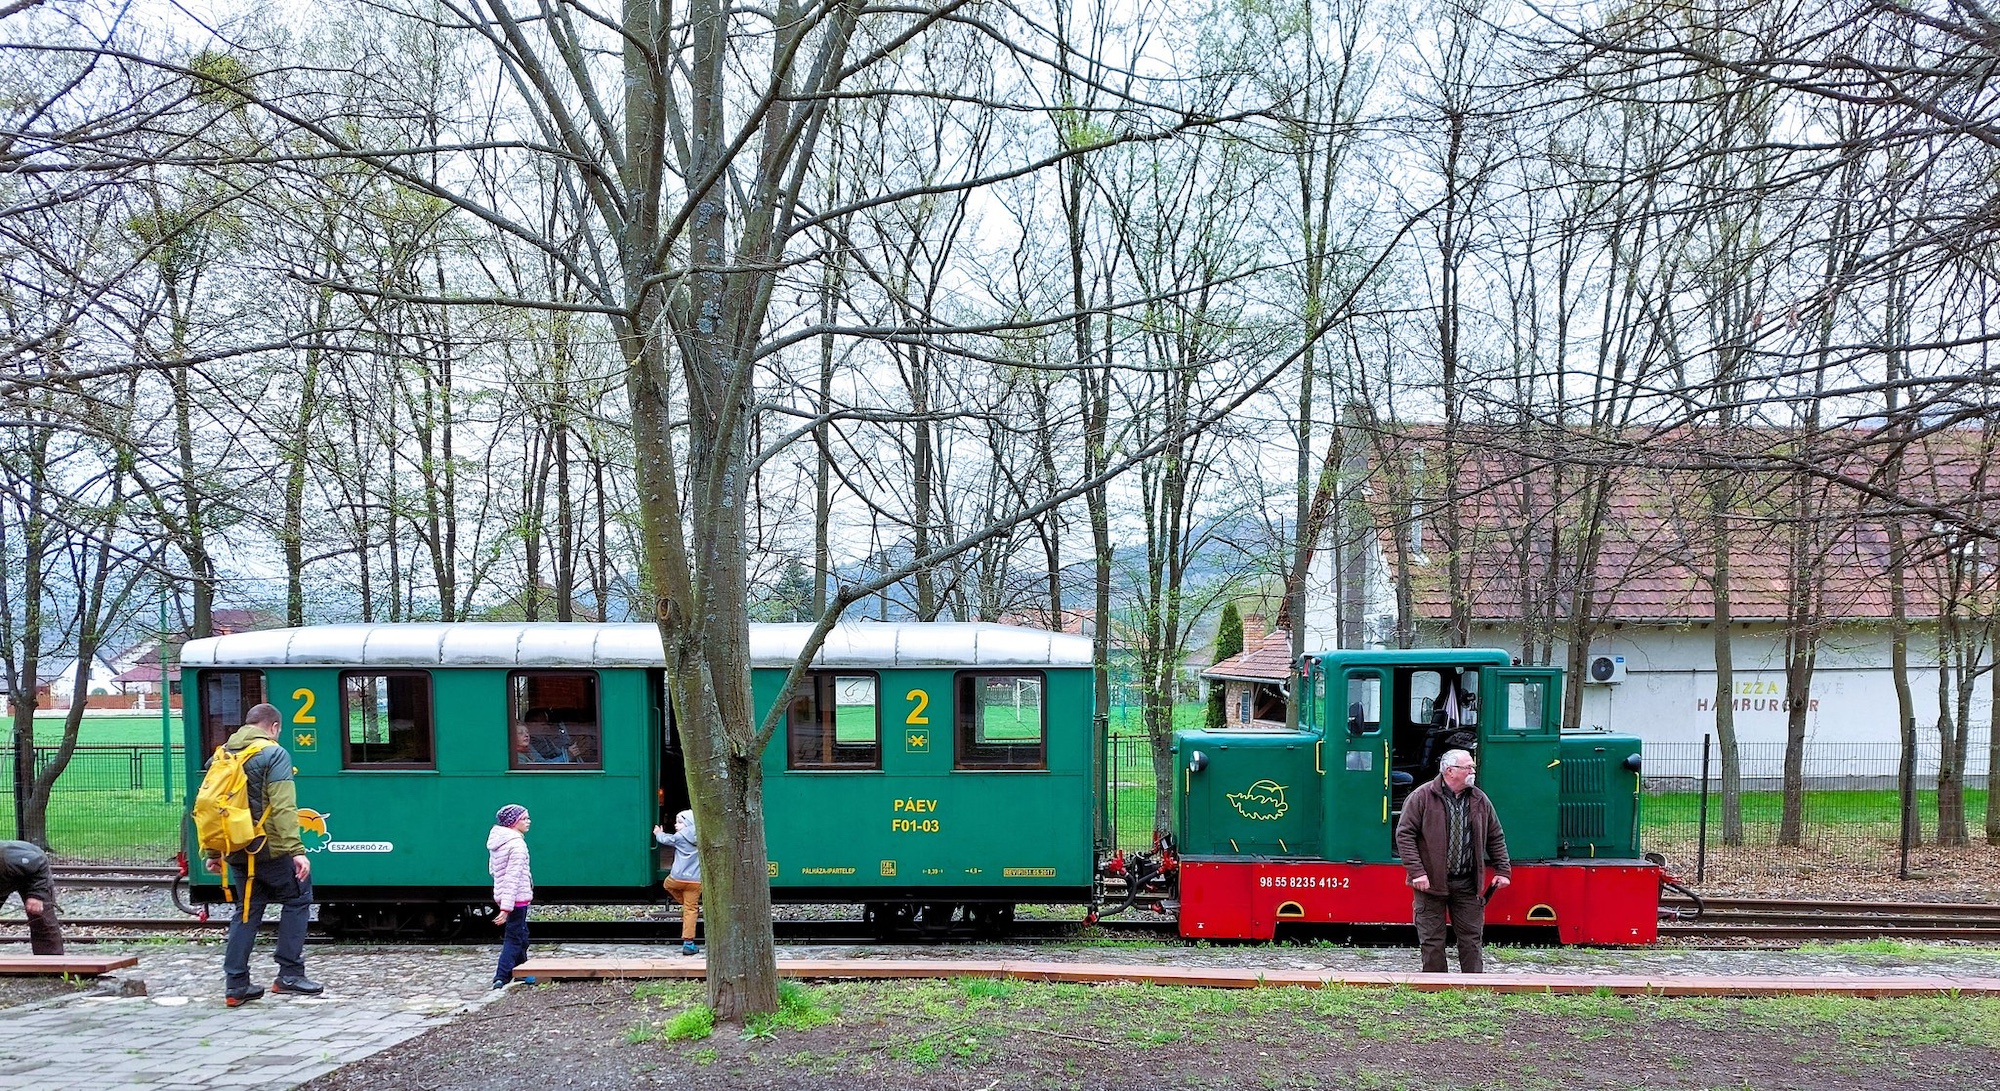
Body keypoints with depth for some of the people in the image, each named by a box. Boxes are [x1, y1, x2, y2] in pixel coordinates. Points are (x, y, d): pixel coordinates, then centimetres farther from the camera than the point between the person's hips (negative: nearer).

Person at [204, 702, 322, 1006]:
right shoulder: (273, 754, -9)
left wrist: (213, 852, 21)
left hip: (237, 852, 6)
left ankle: (236, 985, 10)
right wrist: (297, 850, -21)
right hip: (270, 849, -6)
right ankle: (290, 974, 5)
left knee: (246, 911, 13)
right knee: (297, 899, 8)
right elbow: (283, 808, -19)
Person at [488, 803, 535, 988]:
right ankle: (501, 978, -6)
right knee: (514, 938, -3)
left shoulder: (497, 842, 8)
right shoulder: (517, 845, -20)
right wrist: (506, 908, -28)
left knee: (521, 935, 22)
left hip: (501, 895, 9)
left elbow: (492, 868, 17)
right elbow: (512, 878, -24)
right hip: (517, 898, -9)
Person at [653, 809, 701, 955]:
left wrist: (659, 833, 33)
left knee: (667, 884, 32)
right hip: (696, 881, 3)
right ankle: (688, 943, -3)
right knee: (690, 910, 4)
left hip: (678, 878, -3)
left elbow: (665, 839, 13)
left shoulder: (679, 837, -3)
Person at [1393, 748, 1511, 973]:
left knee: (1472, 938, 6)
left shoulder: (1479, 800, 8)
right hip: (1431, 882, -4)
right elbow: (1404, 834, -9)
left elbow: (1495, 838, 17)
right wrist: (1417, 871, -17)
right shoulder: (1422, 797, -6)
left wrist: (1502, 870, 8)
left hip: (1467, 885, 4)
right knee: (1432, 941, 2)